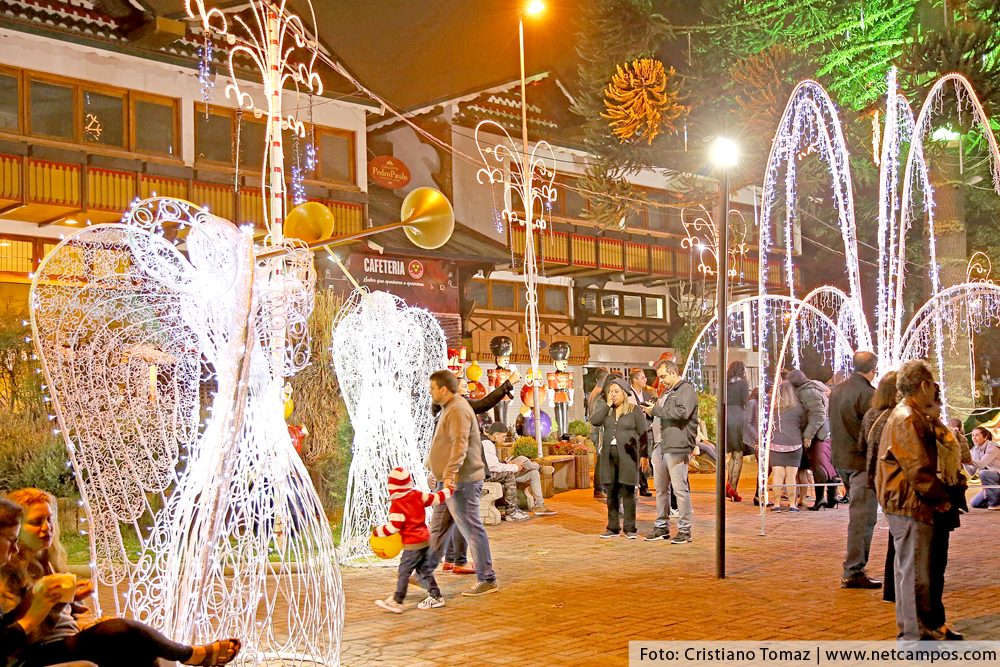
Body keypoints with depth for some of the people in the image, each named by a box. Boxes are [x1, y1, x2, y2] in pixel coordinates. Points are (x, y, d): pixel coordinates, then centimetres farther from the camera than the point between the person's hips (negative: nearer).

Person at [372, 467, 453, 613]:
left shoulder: (396, 505, -13)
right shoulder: (417, 495, 6)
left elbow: (394, 527, -15)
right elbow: (435, 499, 13)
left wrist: (378, 531, -1)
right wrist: (449, 490, 26)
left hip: (412, 545, -8)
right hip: (426, 540, 8)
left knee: (403, 572, -4)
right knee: (423, 570, 16)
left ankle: (397, 601, -4)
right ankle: (435, 596, 17)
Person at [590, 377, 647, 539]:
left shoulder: (635, 411, 3)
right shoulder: (606, 410, 14)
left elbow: (642, 434, 1)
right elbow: (594, 420, -5)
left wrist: (641, 455, -7)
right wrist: (608, 404, -3)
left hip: (627, 456, -4)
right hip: (609, 456, 4)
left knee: (627, 492, -5)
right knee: (611, 493, 5)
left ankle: (630, 529, 0)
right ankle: (613, 528, 12)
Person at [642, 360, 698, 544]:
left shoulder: (686, 390, -4)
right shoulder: (666, 392, 26)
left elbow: (682, 412, -20)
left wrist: (656, 410, -14)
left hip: (676, 447, -9)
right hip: (659, 446, 9)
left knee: (680, 489, -7)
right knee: (660, 488, 11)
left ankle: (684, 530, -1)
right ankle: (662, 527, 19)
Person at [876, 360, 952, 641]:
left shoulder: (910, 416, 18)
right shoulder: (907, 420, -17)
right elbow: (918, 468, -21)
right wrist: (941, 498, -10)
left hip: (905, 506, 11)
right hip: (910, 506, -11)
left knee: (907, 569, 17)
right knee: (915, 572, -6)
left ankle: (909, 629, 27)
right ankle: (915, 635, 1)